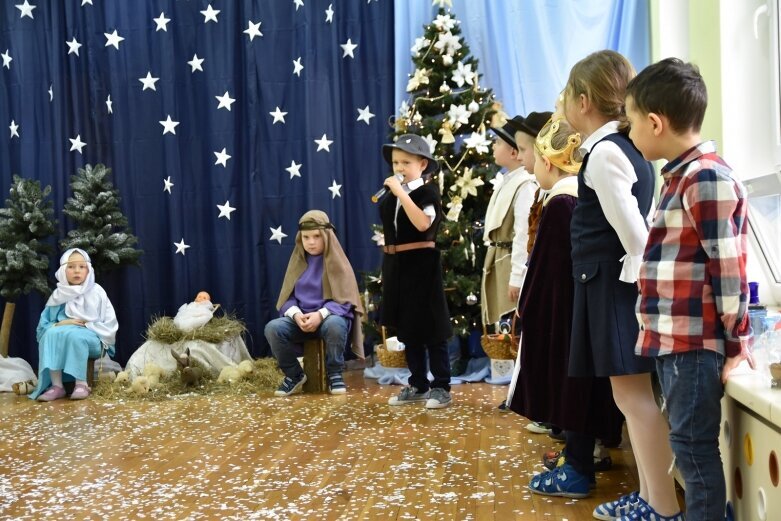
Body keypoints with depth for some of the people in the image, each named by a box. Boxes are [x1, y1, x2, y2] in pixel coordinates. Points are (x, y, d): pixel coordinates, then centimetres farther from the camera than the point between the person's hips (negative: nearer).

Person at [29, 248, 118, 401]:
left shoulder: (96, 292, 2)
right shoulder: (59, 295, 7)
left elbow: (109, 324, -1)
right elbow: (44, 324, 4)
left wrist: (86, 326, -13)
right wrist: (61, 324, -14)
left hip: (91, 339, -3)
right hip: (62, 334, 3)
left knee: (75, 335, -36)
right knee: (51, 333, -30)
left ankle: (82, 384, -30)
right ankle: (56, 385, -32)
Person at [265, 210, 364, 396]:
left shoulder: (336, 261, -1)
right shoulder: (298, 261, 10)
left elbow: (344, 298, -8)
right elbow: (288, 297, 7)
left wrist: (320, 315, -25)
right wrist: (296, 314, -16)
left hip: (330, 316, -3)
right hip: (301, 317, 3)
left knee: (335, 325, -40)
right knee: (273, 328, -27)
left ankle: (335, 374, -13)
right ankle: (294, 374, -5)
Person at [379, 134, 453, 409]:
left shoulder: (427, 192, -9)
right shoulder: (390, 197, 11)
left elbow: (423, 223, -27)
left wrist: (401, 192, -26)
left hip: (421, 264, -7)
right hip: (396, 265, 7)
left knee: (430, 326, -2)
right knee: (406, 327, 11)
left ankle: (441, 387, 5)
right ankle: (418, 385, 20)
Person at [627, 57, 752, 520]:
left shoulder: (708, 178, -16)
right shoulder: (683, 175, 13)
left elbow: (729, 271, -17)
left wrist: (735, 343, -13)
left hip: (695, 342, -9)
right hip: (673, 338, 9)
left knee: (693, 444, -1)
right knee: (690, 444, 15)